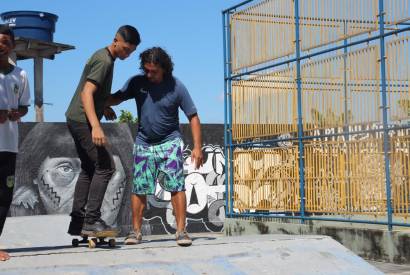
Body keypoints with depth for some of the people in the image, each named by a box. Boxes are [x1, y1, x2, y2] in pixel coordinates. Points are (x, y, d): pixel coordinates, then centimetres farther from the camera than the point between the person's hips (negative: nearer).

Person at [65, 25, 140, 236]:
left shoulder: (104, 58, 16)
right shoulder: (104, 61, -15)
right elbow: (86, 93, -25)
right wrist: (95, 126, -34)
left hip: (77, 120, 10)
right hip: (82, 119, -10)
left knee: (89, 168, 12)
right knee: (105, 166, -12)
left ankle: (77, 222, 12)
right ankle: (91, 220, -14)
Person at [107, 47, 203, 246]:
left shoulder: (176, 87, -9)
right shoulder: (137, 83, -3)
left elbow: (193, 117, -5)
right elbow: (116, 98, 5)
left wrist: (197, 147, -11)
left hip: (169, 143, -2)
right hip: (143, 144, 2)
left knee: (176, 186, -11)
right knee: (139, 189, 0)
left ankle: (181, 231, -8)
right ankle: (136, 231, 9)